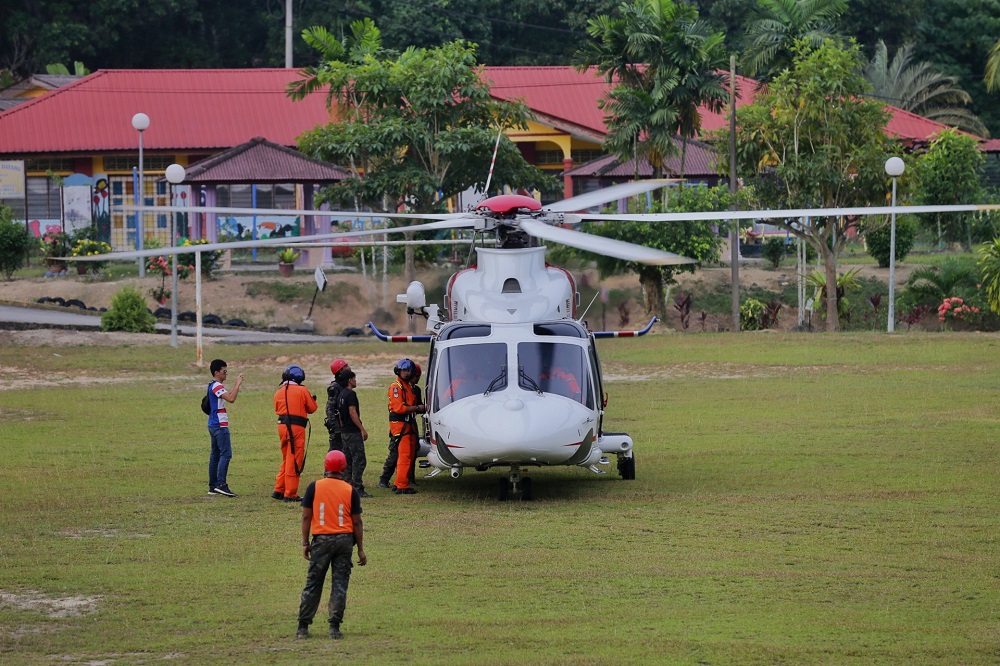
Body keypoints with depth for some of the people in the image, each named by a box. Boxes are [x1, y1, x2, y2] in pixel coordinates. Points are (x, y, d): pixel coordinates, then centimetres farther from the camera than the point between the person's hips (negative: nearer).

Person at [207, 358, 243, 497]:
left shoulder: (213, 386, 16)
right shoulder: (217, 386, -15)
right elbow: (231, 399, -29)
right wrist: (238, 384, -20)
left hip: (213, 425, 11)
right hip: (220, 425, -11)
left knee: (215, 454, 11)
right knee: (226, 454, -13)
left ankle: (213, 486, 12)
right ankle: (221, 484, -20)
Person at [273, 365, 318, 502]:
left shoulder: (279, 392, 10)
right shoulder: (302, 391, -6)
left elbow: (277, 409, 16)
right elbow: (312, 408, 2)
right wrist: (312, 399, 21)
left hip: (282, 426, 6)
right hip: (296, 427, -6)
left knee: (287, 460, 20)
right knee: (294, 461, -1)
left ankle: (279, 490, 19)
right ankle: (290, 494, 0)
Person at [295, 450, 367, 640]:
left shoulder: (314, 487, -3)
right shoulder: (350, 490, -2)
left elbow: (306, 516, -2)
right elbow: (357, 522, 1)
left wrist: (305, 542, 6)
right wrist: (360, 549, 7)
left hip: (321, 540, 0)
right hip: (344, 539, 0)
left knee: (313, 583, 6)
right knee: (340, 584, 5)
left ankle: (303, 626, 6)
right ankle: (335, 626, 1)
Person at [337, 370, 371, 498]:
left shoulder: (341, 394, 14)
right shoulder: (350, 394, -14)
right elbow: (352, 413, -19)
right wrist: (362, 429, -18)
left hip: (345, 432, 10)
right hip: (353, 432, -10)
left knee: (348, 461, 12)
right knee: (359, 460, -10)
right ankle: (358, 488, -13)